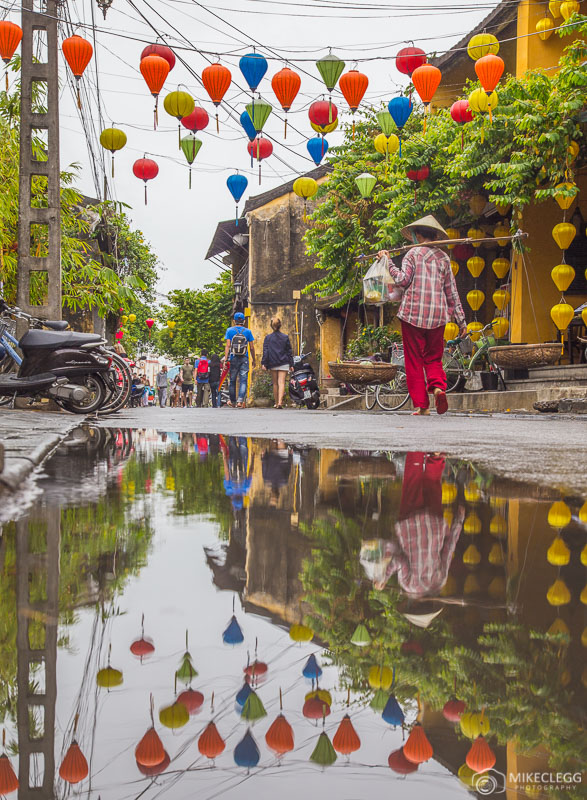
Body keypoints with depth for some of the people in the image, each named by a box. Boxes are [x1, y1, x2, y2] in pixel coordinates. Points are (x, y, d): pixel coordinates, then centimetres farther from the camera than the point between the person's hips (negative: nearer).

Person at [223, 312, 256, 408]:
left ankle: (232, 402, 21)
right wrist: (253, 360, 14)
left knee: (232, 380, 11)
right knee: (243, 380, -2)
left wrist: (225, 359, -7)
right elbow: (252, 347, 4)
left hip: (233, 358, 0)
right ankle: (240, 400, -17)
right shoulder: (247, 331, 3)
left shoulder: (229, 331, 1)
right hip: (244, 359, 0)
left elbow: (227, 346, -6)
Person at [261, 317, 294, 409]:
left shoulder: (268, 337, 1)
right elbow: (289, 352, 5)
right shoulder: (285, 337, 2)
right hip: (283, 363, -1)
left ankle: (276, 403, 19)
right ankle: (280, 402, -22)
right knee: (281, 383, -6)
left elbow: (265, 351, -4)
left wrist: (263, 363, -4)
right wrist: (291, 364, 9)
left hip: (272, 363, 1)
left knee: (275, 384, 12)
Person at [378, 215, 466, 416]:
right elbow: (452, 292, 13)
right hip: (437, 314, 3)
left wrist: (388, 262, 2)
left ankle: (421, 405, -2)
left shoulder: (413, 253, 2)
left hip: (413, 312, -3)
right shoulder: (444, 258, 13)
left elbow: (402, 280, -10)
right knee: (434, 358, 12)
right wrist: (461, 320, 15)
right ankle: (438, 386, -17)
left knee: (414, 360, 2)